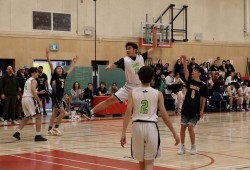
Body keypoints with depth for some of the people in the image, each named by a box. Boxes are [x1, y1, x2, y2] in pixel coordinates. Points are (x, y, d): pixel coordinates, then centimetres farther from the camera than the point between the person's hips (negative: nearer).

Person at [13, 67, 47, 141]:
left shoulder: (28, 80, 23)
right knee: (38, 116, -4)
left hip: (24, 99, 9)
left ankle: (17, 132, 22)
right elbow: (33, 91, -18)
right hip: (30, 99, -9)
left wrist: (39, 92, 33)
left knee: (27, 117, 25)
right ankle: (38, 136, -9)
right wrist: (39, 101, -17)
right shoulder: (33, 80, -4)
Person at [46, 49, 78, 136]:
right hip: (55, 97, -7)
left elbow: (70, 70, 23)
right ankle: (56, 128, -5)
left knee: (54, 114, 9)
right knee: (62, 112, -12)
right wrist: (47, 57, -25)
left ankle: (50, 129, 14)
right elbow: (51, 66, -16)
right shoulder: (54, 76, -6)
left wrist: (73, 62, 29)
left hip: (60, 97, 7)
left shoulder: (63, 76, 10)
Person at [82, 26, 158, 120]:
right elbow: (114, 65, -16)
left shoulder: (141, 57, -1)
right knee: (110, 100, -7)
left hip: (140, 87, 1)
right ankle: (91, 112, -5)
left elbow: (154, 47, 1)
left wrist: (154, 34, -8)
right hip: (129, 87, -1)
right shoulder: (124, 60, -5)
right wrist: (109, 67, -41)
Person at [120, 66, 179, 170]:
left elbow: (128, 113, -5)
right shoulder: (157, 94, 2)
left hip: (137, 126, 2)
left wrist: (123, 133, -6)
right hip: (151, 127, -2)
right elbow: (164, 116, 0)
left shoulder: (133, 93, 4)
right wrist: (174, 133, 7)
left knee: (141, 160, 19)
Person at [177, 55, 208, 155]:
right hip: (186, 108, 3)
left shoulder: (203, 85, -3)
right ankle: (182, 147, 14)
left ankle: (193, 147, 7)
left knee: (190, 127, -10)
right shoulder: (190, 81, 3)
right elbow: (186, 72, -15)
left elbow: (203, 99, 1)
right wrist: (184, 63, -32)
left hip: (195, 110, -3)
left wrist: (202, 110, -5)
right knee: (183, 127, 1)